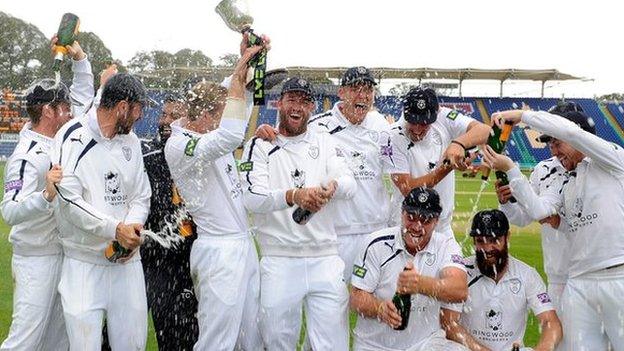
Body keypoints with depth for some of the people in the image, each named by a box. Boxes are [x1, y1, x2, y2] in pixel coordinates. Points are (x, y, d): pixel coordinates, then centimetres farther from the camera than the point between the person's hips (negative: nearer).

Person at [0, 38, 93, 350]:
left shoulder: (60, 137, 5)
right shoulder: (27, 156, -20)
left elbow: (82, 95, 17)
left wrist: (79, 58, 4)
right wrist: (47, 196, -46)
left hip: (65, 252, 8)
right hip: (36, 258, -8)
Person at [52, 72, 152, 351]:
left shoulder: (131, 141, 12)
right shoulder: (72, 137, -7)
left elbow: (141, 197, 12)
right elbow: (69, 200, -14)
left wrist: (132, 226, -9)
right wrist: (115, 229, -19)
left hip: (127, 259, 5)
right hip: (84, 262, -5)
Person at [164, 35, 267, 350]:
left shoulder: (209, 131, 9)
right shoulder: (177, 146, -17)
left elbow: (242, 100, 18)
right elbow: (230, 138, -32)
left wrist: (250, 59, 0)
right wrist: (239, 73, -27)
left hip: (244, 243, 9)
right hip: (219, 251, -9)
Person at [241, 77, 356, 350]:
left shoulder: (325, 143, 13)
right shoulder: (260, 146, 3)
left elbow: (350, 184, -3)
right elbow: (252, 198, -12)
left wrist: (332, 186, -27)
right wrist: (293, 196, -31)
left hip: (325, 259, 2)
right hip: (279, 262, -2)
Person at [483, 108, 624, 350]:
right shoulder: (565, 188, 23)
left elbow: (570, 130, -11)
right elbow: (537, 209, 5)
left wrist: (522, 115, -5)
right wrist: (510, 169, 1)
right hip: (579, 282, 7)